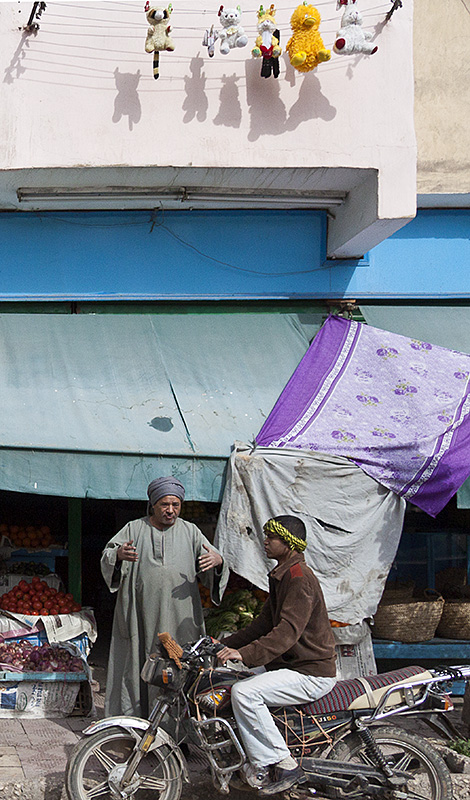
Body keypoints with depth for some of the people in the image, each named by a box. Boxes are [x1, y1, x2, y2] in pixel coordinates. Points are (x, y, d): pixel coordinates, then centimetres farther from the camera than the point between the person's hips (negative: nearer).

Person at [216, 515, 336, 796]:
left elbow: (288, 630, -30)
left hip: (312, 674, -11)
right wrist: (227, 644, 12)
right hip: (292, 666, 11)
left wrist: (246, 654, -39)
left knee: (245, 693, -25)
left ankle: (284, 765, -20)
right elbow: (265, 623, 21)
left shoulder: (299, 578, -18)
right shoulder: (283, 575, 16)